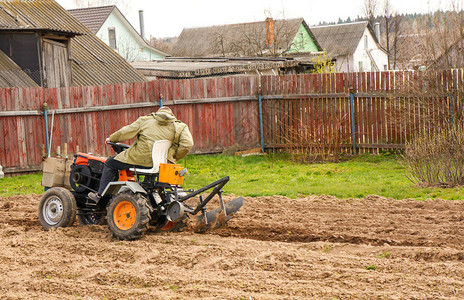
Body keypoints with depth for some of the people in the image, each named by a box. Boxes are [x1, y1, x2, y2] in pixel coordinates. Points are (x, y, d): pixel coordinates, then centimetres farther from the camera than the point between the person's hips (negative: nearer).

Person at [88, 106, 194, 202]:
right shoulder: (180, 127, 8)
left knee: (110, 164, 18)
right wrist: (173, 158, 7)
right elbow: (187, 145, -6)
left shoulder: (145, 120, 8)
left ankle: (100, 195, 14)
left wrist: (112, 138, 28)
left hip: (140, 159, -3)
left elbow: (125, 132, 10)